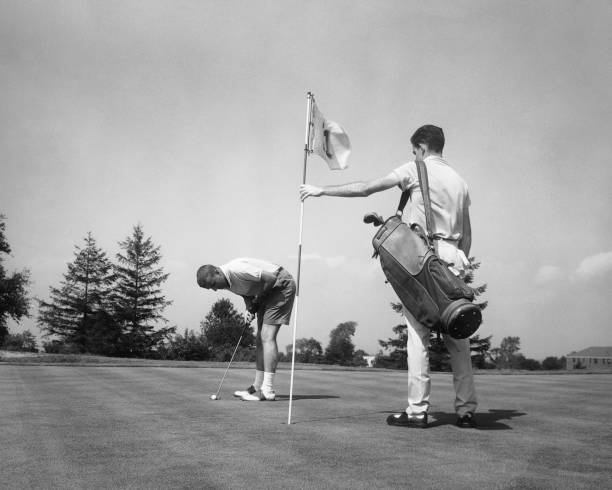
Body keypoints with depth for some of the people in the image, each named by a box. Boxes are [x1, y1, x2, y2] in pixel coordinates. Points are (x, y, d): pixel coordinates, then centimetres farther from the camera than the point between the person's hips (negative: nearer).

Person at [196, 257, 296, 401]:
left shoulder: (236, 270, -28)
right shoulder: (227, 281, 2)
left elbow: (271, 278, -26)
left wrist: (258, 298, -12)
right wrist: (250, 310, -4)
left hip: (282, 285, -10)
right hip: (267, 292, 10)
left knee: (267, 337, -17)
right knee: (260, 339, 8)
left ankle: (268, 390, -18)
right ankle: (257, 386, 13)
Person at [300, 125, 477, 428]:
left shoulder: (417, 169, 4)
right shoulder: (460, 181, 21)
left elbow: (365, 189, 1)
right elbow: (467, 233, 20)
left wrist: (321, 190, 8)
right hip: (453, 256, 6)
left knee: (418, 334, -5)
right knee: (456, 337, 7)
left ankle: (417, 411, -5)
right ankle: (466, 411, 10)